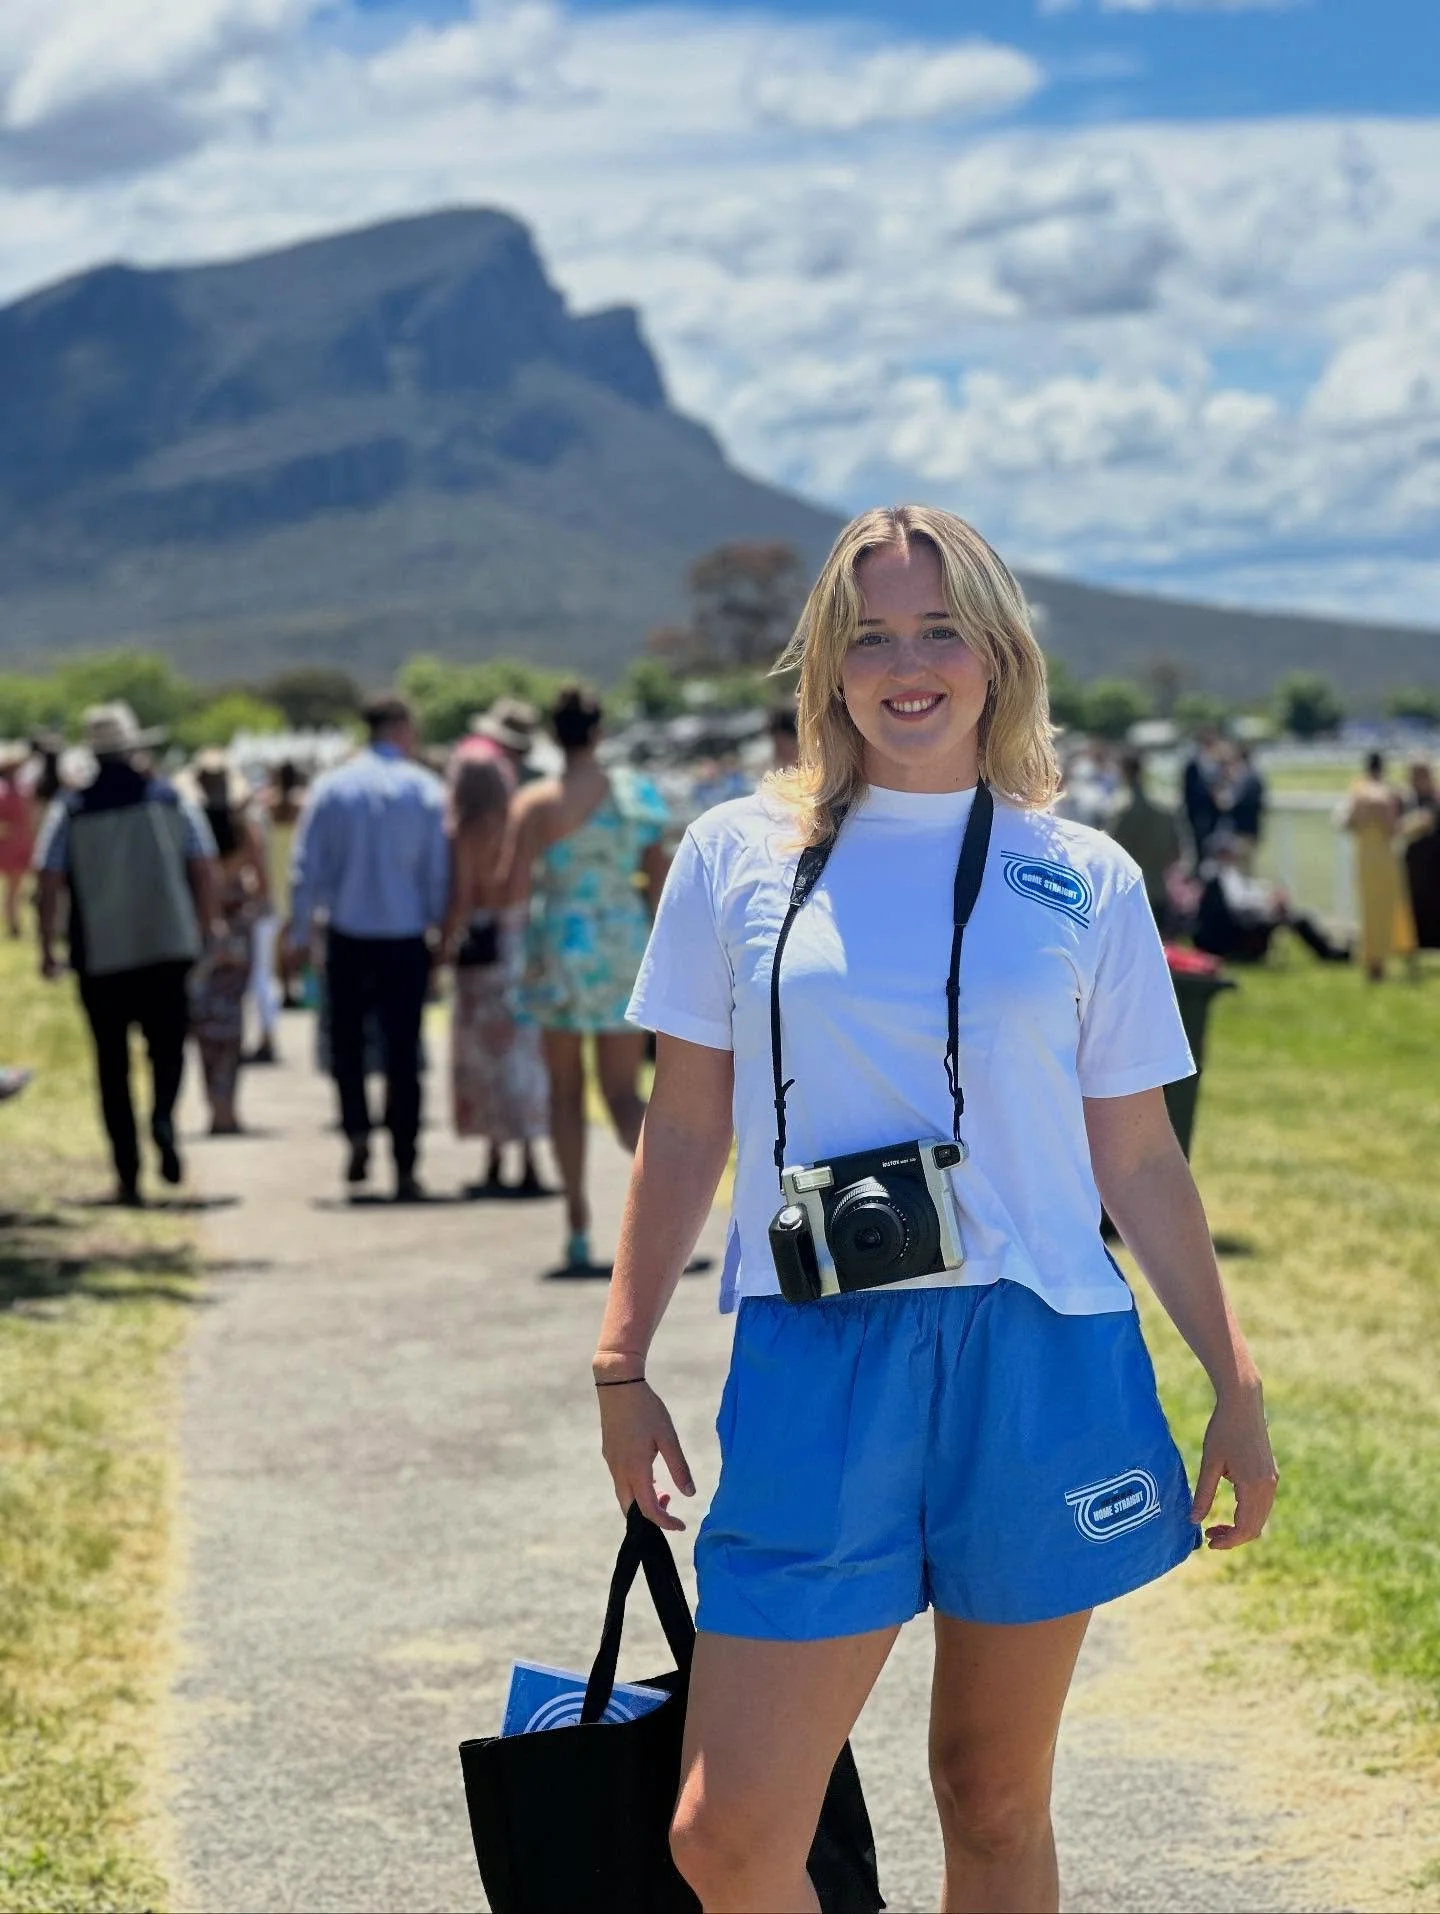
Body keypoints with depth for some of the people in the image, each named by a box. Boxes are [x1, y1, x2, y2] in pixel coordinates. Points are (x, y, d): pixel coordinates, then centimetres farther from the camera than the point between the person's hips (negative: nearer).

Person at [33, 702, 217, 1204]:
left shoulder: (69, 810, -1)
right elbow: (203, 866, 2)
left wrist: (48, 948, 1)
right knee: (167, 1044, 12)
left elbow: (49, 882, -5)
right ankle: (163, 1116, -20)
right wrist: (207, 923, 13)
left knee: (112, 1063, 7)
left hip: (100, 955, 0)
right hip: (168, 947, 1)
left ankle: (127, 1174, 5)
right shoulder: (170, 800, 3)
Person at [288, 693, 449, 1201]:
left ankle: (357, 1130, -2)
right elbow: (440, 871, -3)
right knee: (403, 1051, 4)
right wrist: (444, 931, 7)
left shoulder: (330, 788, 0)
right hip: (406, 938, -1)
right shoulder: (427, 791, -3)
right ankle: (404, 1170, 3)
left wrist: (299, 932, 6)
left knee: (346, 1039, 18)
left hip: (347, 936, 1)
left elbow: (306, 868, 0)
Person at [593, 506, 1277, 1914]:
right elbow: (685, 1128, 10)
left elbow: (1137, 1159, 9)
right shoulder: (739, 855, 5)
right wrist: (622, 1363, 7)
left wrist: (1235, 1381, 6)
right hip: (816, 1364, 0)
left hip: (1038, 1364, 0)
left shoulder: (1084, 878, 5)